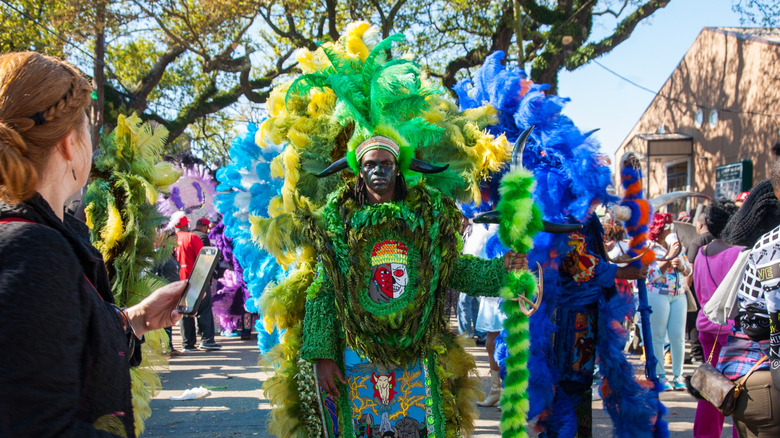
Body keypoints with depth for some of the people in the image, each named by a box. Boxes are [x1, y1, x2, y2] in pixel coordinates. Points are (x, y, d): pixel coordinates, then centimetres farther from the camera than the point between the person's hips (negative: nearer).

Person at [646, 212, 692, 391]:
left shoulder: (675, 244, 14)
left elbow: (688, 270, 16)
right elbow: (653, 274, -13)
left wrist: (681, 266, -6)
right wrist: (669, 257, -15)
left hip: (678, 295, 5)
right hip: (657, 294, -5)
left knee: (678, 336, 2)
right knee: (658, 336, -2)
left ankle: (678, 376, 9)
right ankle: (660, 376, 4)